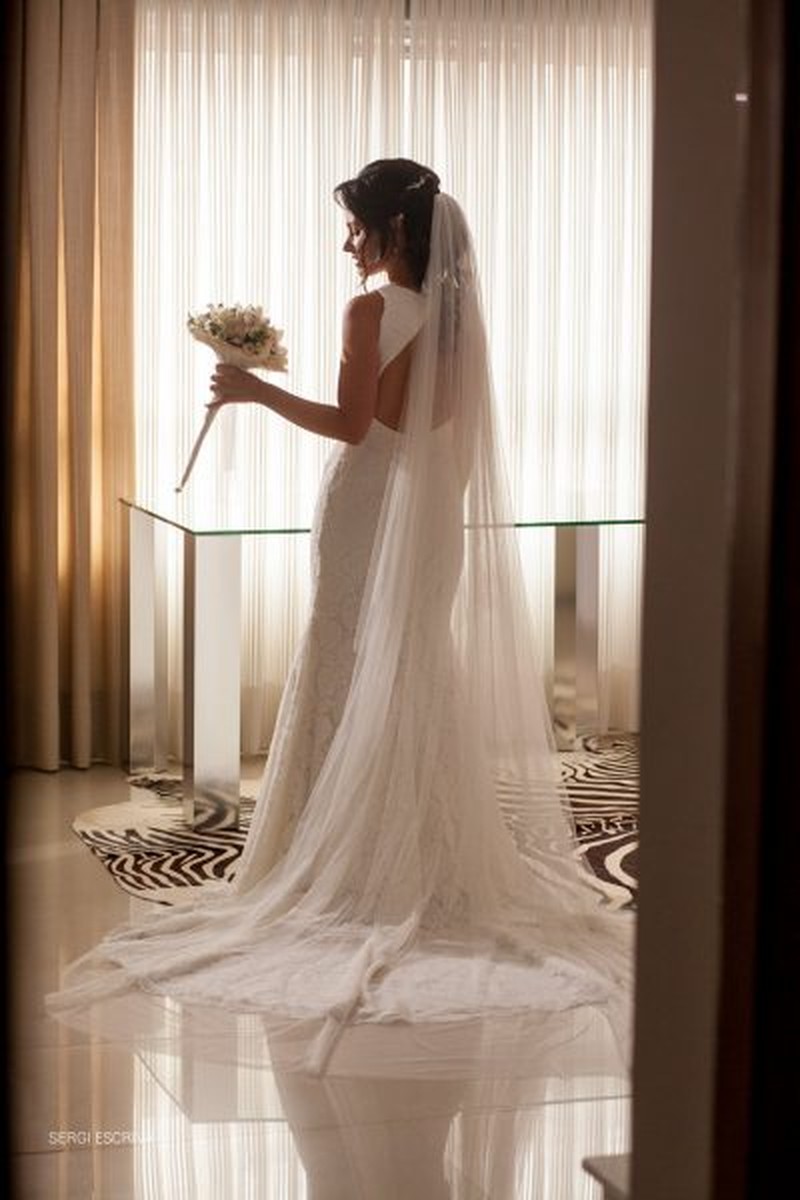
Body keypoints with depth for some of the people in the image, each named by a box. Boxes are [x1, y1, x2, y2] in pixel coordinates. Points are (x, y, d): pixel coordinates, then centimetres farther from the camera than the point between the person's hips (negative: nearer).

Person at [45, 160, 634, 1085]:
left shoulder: (372, 311, -14)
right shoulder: (455, 313, 6)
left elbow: (351, 423, -16)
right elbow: (461, 435, 10)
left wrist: (257, 391, -8)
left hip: (370, 513, -6)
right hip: (435, 517, 7)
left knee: (358, 686, 1)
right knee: (422, 684, 12)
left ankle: (363, 867, 5)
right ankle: (430, 862, 16)